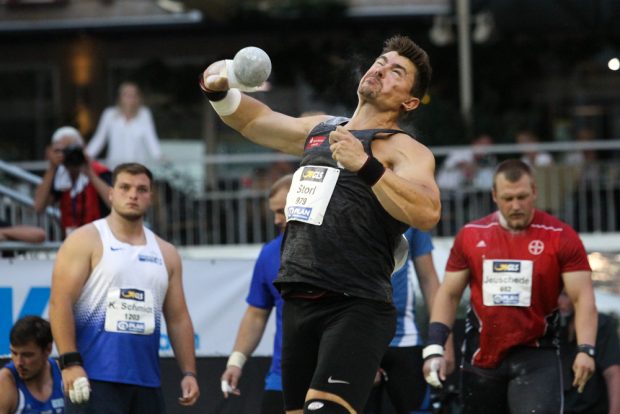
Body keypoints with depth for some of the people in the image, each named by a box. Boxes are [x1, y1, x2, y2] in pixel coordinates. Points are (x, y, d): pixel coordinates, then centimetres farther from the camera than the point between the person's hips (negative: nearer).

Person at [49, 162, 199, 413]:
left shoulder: (166, 253, 16)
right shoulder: (85, 241, -1)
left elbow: (178, 318, 17)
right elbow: (60, 302, -10)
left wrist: (189, 372, 7)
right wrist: (70, 362, -19)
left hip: (146, 381, 6)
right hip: (94, 379, -6)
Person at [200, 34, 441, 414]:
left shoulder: (405, 150, -4)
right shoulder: (319, 129, 19)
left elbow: (428, 213, -22)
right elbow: (254, 119, 32)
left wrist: (365, 165, -31)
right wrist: (221, 92, 10)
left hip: (355, 308, -8)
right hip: (299, 303, 8)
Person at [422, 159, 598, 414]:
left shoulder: (560, 237, -5)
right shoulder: (471, 236, 4)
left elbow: (583, 298, -8)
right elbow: (448, 294, 9)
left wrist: (585, 350, -23)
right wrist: (434, 348, -1)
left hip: (535, 357, -3)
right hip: (482, 357, 3)